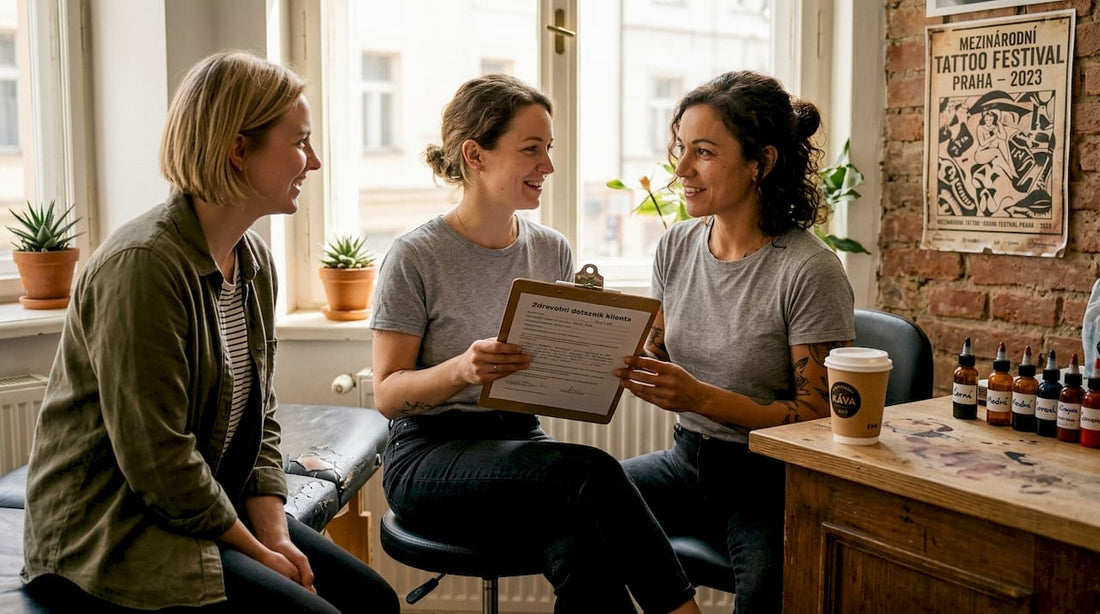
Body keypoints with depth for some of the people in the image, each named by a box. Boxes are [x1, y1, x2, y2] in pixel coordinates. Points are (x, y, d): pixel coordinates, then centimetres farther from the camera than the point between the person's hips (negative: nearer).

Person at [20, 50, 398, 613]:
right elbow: (157, 458, -24)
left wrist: (275, 534, -4)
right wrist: (258, 551, -14)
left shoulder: (254, 260, 6)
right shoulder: (143, 265, -22)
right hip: (107, 535, -8)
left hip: (215, 510, 8)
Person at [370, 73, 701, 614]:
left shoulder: (553, 252, 8)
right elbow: (387, 394, -8)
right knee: (593, 471, -30)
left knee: (588, 561, -31)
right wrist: (462, 370, -27)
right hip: (429, 458, -4)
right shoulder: (416, 257, -8)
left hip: (521, 443, 4)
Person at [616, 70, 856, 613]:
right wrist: (625, 367, -10)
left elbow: (820, 416, -13)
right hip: (688, 459, 6)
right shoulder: (676, 248, 4)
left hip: (769, 475, -5)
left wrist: (702, 398, -24)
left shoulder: (809, 272, -15)